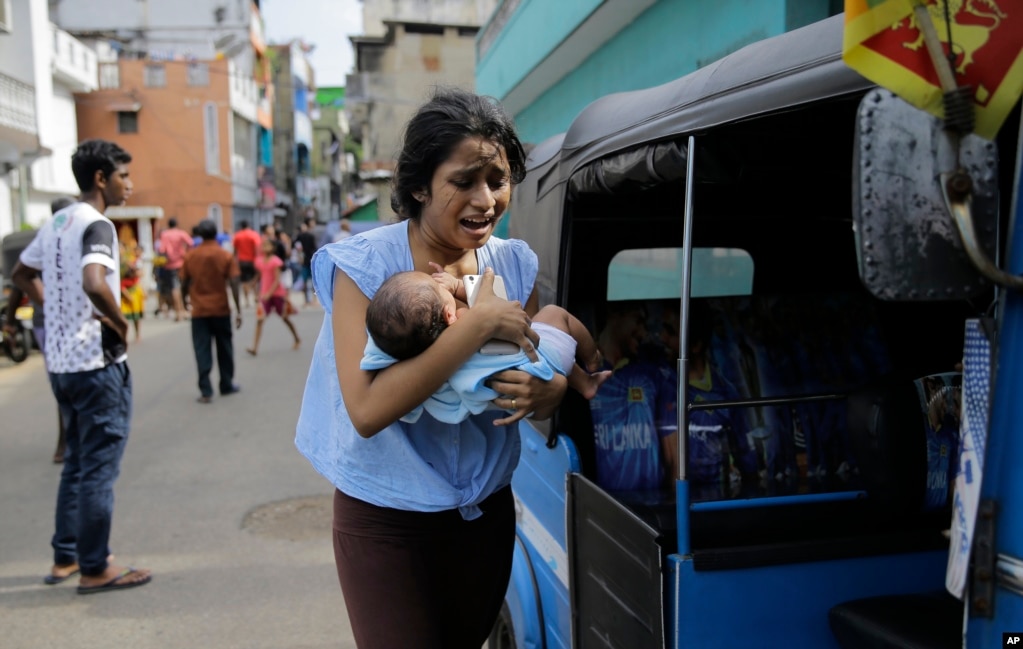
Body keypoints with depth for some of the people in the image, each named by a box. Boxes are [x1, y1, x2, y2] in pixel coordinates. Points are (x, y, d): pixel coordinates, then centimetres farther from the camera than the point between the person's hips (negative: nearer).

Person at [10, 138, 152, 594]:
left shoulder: (55, 222, 12)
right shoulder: (97, 225, -16)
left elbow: (21, 275, 24)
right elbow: (93, 283, -33)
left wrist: (57, 310, 16)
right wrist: (121, 324, -18)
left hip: (61, 360, 9)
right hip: (98, 362, -9)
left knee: (77, 462, 19)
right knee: (99, 467, 0)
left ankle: (65, 558, 27)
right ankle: (94, 569, 9)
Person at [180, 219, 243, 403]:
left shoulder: (190, 256, -1)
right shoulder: (226, 256, -4)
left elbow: (184, 284, 3)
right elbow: (233, 285, -9)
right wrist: (238, 311, -6)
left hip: (199, 311, 0)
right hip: (221, 309, 0)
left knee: (202, 351, 3)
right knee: (224, 348, 14)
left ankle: (205, 391, -2)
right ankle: (227, 385, 24)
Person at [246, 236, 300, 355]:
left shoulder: (275, 261, -13)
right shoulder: (259, 261, 3)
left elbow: (277, 280, -18)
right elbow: (261, 277, 12)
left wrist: (268, 294, -25)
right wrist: (261, 293, 11)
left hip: (277, 293, -4)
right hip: (265, 294, 4)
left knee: (285, 318, 12)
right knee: (260, 319, -9)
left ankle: (297, 339, 33)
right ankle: (255, 347, -13)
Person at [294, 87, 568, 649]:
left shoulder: (514, 264, -4)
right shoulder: (365, 265, -17)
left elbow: (549, 377, 4)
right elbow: (366, 410, -27)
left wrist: (543, 394, -20)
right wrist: (477, 323, -30)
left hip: (486, 514, 5)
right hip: (385, 523, -4)